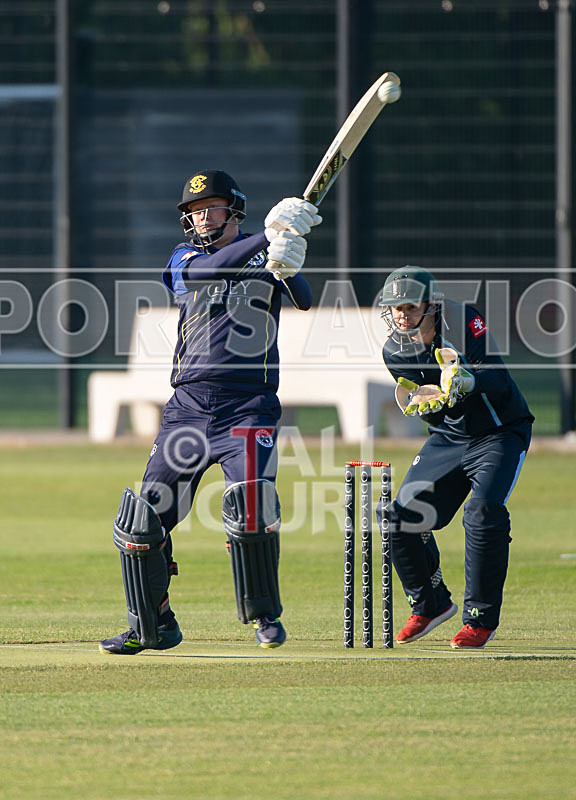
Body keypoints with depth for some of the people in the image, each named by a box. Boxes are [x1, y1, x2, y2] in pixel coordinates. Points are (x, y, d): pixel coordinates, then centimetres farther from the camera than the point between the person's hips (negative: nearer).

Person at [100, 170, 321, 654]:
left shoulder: (265, 257, 7)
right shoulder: (184, 260, 11)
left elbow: (304, 301, -11)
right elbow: (210, 270, -13)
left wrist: (286, 267, -33)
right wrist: (269, 235, -25)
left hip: (249, 408, -3)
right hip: (188, 408, 3)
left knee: (250, 503, -24)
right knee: (144, 515, 1)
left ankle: (266, 615, -4)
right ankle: (152, 628, 17)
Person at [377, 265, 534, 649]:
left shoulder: (464, 321, -19)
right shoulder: (396, 351, -3)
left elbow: (500, 383, -26)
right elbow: (437, 417, -2)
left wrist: (468, 381, -47)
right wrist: (429, 402, -26)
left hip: (500, 433, -6)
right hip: (449, 437, 6)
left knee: (482, 513, -24)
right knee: (403, 517, -3)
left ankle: (481, 620, -11)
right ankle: (430, 604, 20)